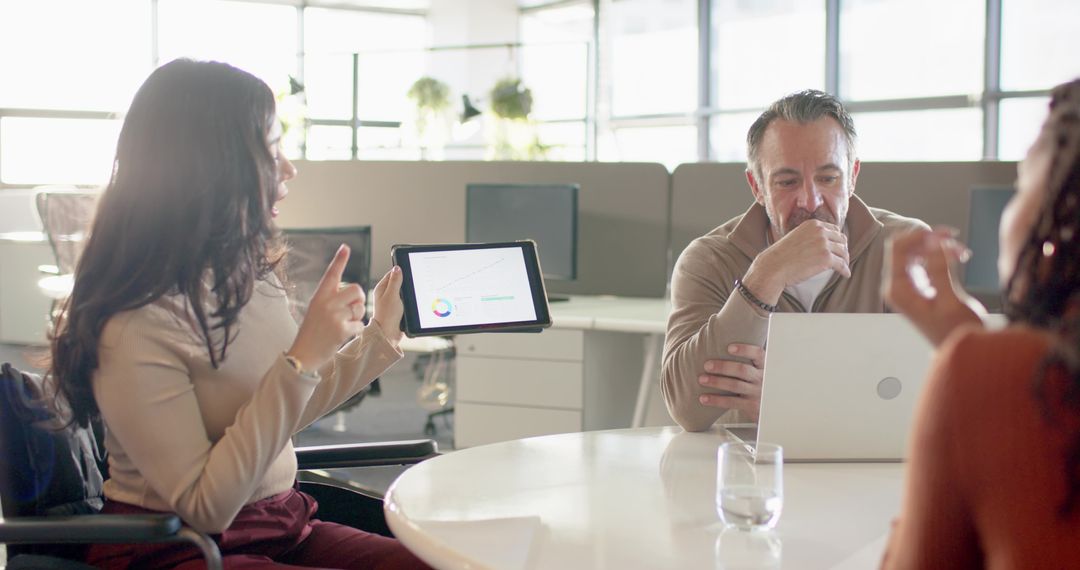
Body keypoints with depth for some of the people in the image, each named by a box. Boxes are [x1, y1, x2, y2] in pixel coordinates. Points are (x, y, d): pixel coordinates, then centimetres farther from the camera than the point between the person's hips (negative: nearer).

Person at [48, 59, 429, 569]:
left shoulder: (251, 272, 3)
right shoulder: (136, 326, -21)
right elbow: (205, 507, -20)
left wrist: (380, 334, 16)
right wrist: (302, 360, -25)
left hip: (282, 526, 7)